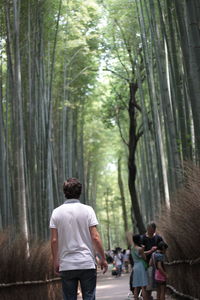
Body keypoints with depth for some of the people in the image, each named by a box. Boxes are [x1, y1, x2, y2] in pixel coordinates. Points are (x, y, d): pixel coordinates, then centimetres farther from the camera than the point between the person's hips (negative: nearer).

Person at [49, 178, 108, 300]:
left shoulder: (56, 212, 2)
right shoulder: (87, 210, -3)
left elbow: (54, 240, 0)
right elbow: (95, 237, -7)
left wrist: (55, 262, 10)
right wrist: (103, 258, 2)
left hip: (66, 265, 2)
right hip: (87, 263, -1)